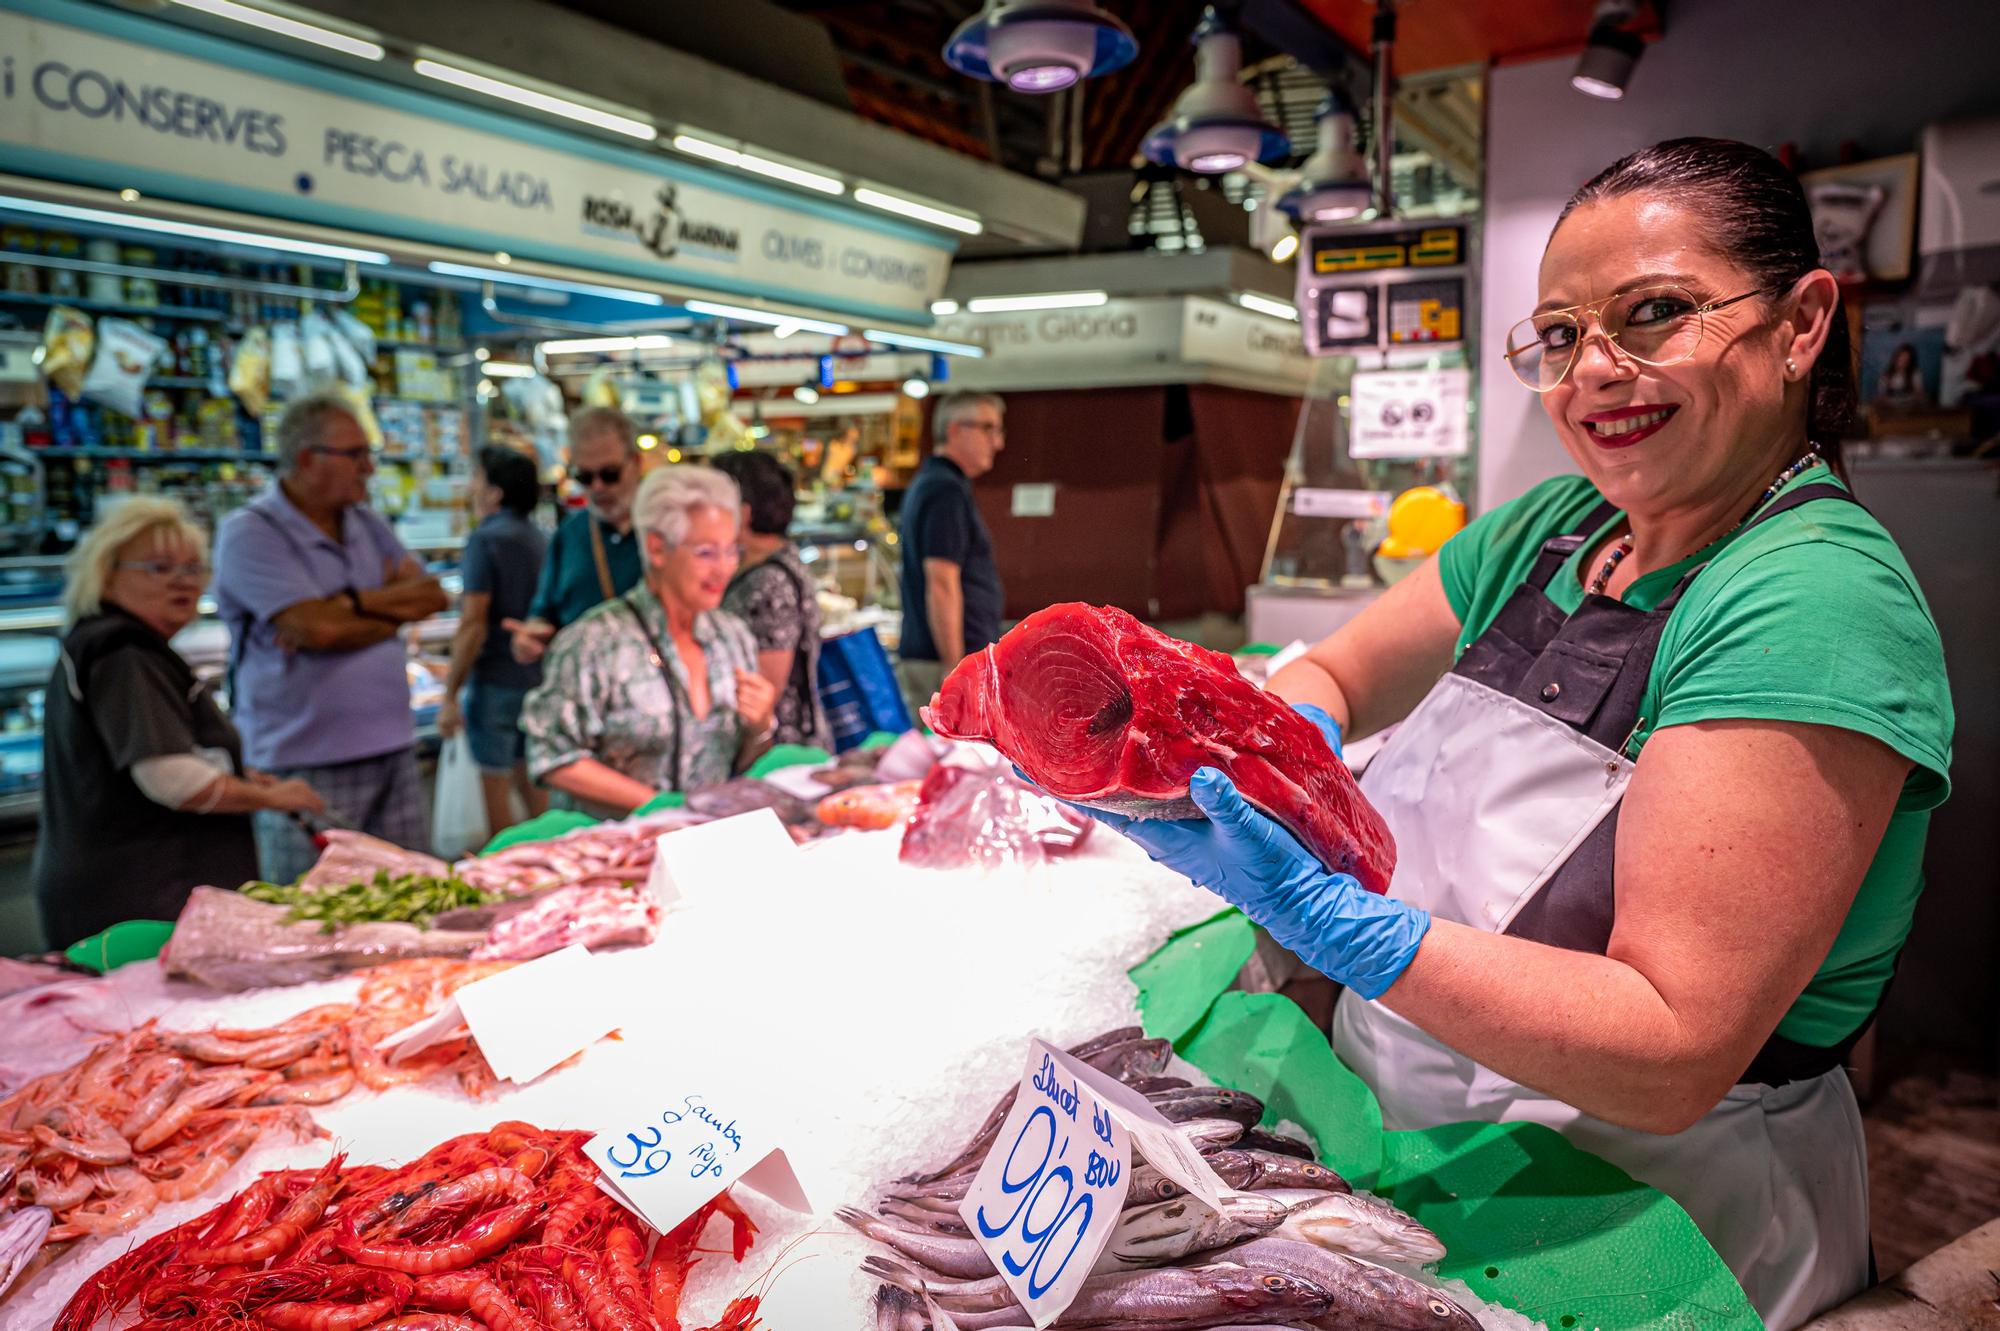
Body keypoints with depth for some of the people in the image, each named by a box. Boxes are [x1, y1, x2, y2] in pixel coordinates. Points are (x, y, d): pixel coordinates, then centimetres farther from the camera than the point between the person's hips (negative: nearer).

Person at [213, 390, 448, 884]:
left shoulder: (366, 523, 13)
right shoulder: (250, 533, -8)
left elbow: (431, 596, 4)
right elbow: (315, 628, -20)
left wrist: (352, 602, -11)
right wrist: (392, 608, -6)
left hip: (393, 750, 6)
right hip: (309, 766, -6)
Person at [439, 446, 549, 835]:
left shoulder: (485, 539, -12)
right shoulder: (540, 539, 9)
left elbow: (473, 625, -16)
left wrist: (450, 695, -12)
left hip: (495, 681, -7)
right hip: (538, 679, 7)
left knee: (495, 790, 0)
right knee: (530, 783, 16)